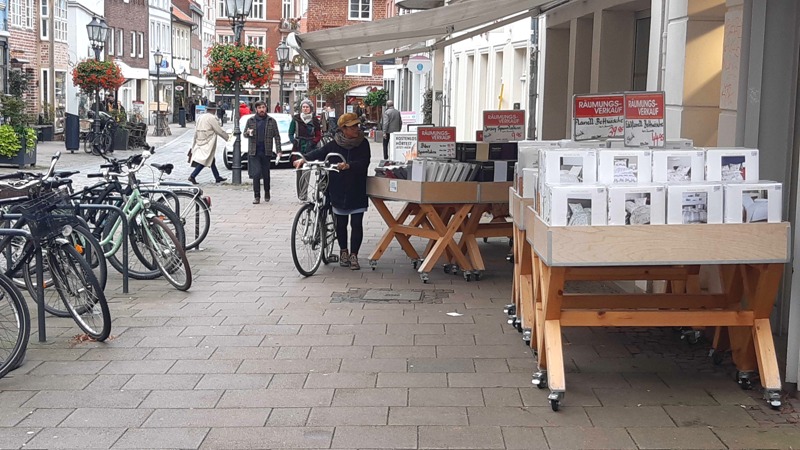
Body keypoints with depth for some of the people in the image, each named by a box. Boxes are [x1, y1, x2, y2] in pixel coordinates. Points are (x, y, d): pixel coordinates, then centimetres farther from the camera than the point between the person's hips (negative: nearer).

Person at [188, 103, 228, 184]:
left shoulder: (201, 117, 13)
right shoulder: (212, 118, -12)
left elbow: (196, 131, 15)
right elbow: (219, 131, -10)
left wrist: (194, 144, 19)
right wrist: (227, 137, 4)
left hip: (200, 143, 9)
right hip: (207, 143, -9)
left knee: (212, 160, 16)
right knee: (204, 161, -9)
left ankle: (217, 177, 22)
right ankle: (192, 176, -16)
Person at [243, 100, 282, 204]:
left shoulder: (272, 121, 6)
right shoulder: (250, 120, 7)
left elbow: (276, 136, 4)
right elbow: (244, 133, 13)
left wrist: (278, 150, -5)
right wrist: (248, 133, -13)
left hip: (266, 152, 0)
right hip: (254, 152, 0)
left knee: (266, 174, 8)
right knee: (256, 174, -8)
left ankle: (267, 193, 25)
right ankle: (256, 196, -5)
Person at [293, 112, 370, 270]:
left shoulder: (363, 143, -3)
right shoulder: (334, 144, -1)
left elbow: (364, 163, -14)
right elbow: (319, 153, -3)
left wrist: (348, 166, -31)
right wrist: (303, 159, -21)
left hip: (357, 191, -1)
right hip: (338, 190, 1)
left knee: (356, 224, -2)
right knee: (341, 223, 11)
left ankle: (353, 255, 8)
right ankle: (343, 251, 30)